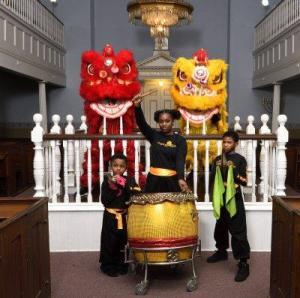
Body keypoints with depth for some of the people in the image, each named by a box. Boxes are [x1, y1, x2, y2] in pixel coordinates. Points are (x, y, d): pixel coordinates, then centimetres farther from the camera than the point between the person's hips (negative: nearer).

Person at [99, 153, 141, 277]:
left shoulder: (129, 181, 3)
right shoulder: (107, 181, -3)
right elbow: (104, 201, -11)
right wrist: (113, 187, -18)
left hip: (125, 216, 2)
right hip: (111, 216, -2)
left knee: (124, 240, 8)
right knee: (110, 241, 3)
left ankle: (122, 265, 24)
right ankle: (108, 266, 18)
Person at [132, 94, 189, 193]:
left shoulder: (180, 140, 0)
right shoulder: (154, 135, 5)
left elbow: (180, 160, -13)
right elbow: (141, 123, -10)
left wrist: (181, 179, -31)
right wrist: (137, 106, -29)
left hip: (171, 180, -1)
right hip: (154, 180, 1)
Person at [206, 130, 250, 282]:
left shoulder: (240, 159, -4)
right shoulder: (217, 159, 10)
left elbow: (245, 182, -6)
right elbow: (212, 178, 9)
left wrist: (234, 171, -21)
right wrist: (217, 168, -8)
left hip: (234, 199, -5)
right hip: (220, 198, 5)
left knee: (238, 231, -7)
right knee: (220, 228, 19)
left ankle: (243, 264, -5)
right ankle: (222, 252, 39)